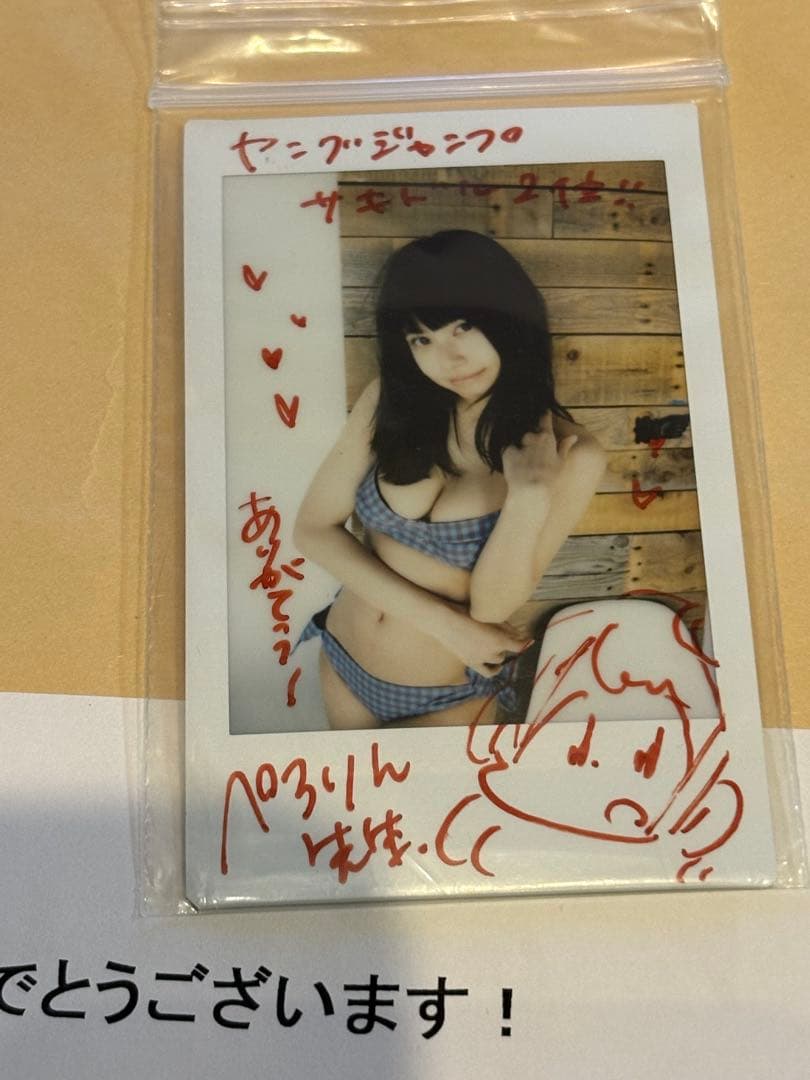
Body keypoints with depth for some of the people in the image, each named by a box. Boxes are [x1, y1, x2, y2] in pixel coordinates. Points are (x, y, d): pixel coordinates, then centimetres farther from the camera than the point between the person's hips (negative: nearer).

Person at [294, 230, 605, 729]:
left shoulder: (570, 455, -19)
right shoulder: (391, 401, -10)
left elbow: (492, 605, -19)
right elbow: (314, 529, -10)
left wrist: (530, 496, -36)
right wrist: (442, 621, -18)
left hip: (447, 699, -4)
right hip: (342, 661, 4)